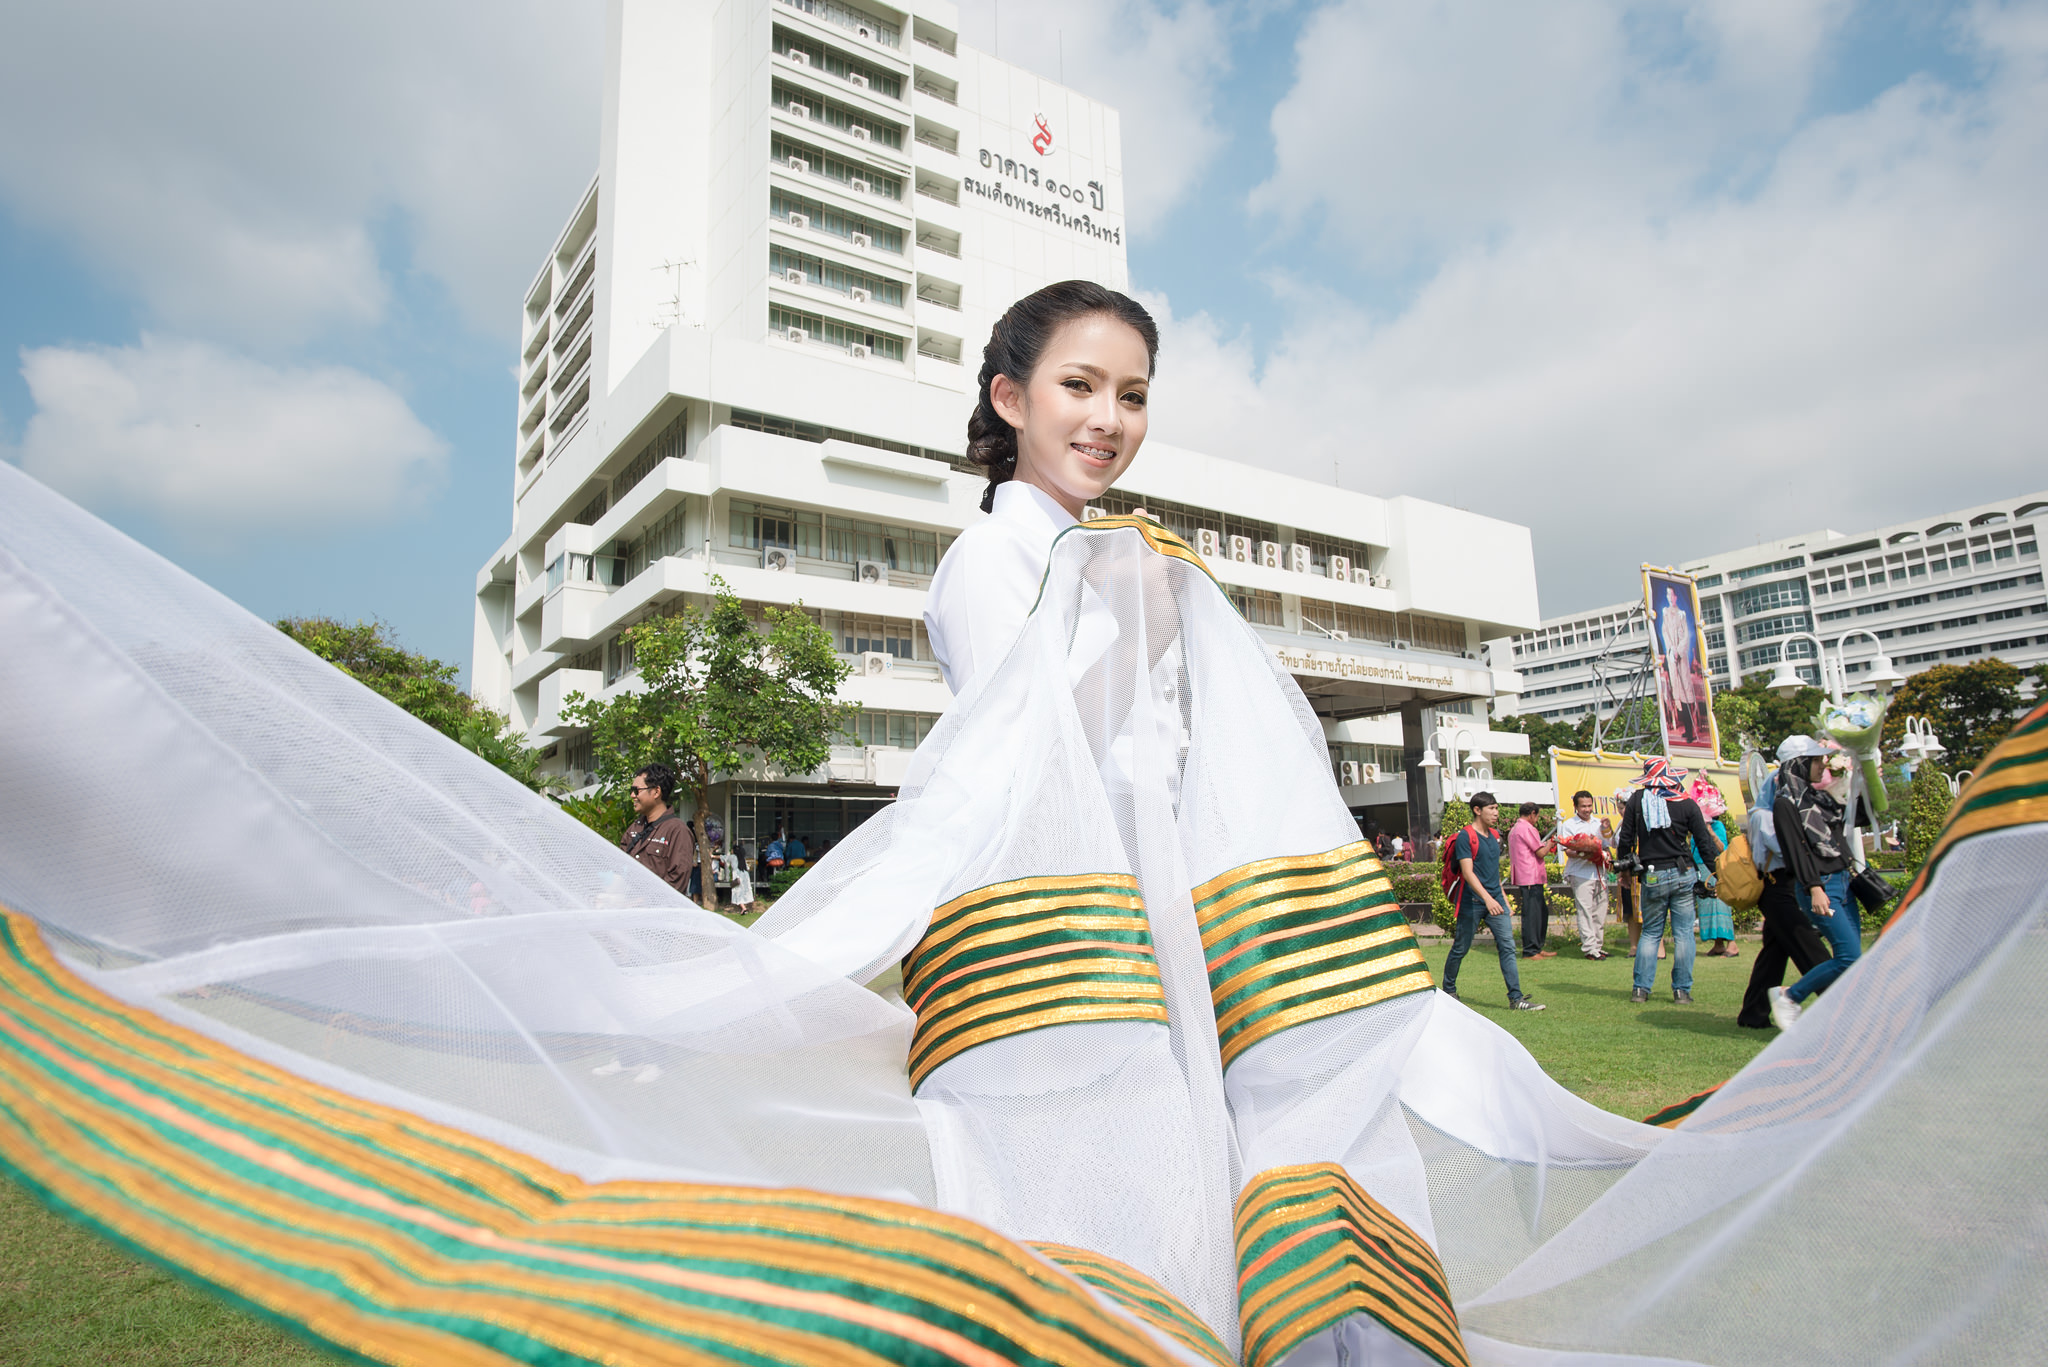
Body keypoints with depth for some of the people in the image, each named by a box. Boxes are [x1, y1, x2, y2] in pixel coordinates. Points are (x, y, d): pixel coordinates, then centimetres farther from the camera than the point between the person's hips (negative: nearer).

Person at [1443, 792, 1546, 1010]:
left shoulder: (1495, 835, 12)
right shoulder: (1465, 836, -12)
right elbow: (1468, 872, -20)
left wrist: (1503, 897, 19)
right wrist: (1487, 898, -30)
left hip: (1495, 900, 6)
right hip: (1472, 901, -6)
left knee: (1507, 947, -2)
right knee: (1460, 949, 5)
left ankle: (1516, 998, -1)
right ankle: (1448, 991, 23)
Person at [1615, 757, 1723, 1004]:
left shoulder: (1637, 800, 0)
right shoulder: (1687, 804, -2)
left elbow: (1625, 838, 3)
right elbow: (1705, 842, 2)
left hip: (1652, 877, 1)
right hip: (1683, 874, -1)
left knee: (1650, 932, 11)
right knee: (1683, 933, 5)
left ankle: (1641, 988, 7)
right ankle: (1682, 990, 6)